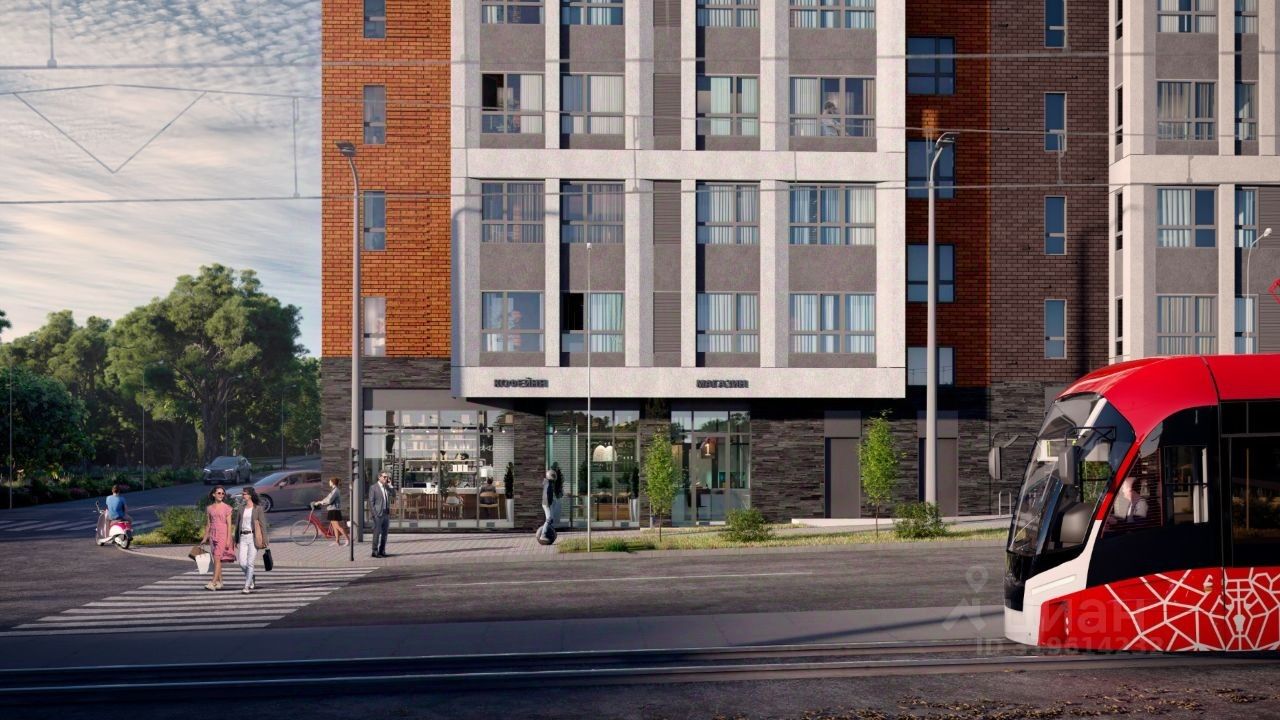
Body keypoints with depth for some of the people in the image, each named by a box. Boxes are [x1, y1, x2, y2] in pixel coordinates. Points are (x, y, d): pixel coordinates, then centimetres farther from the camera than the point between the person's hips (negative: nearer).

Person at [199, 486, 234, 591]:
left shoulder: (227, 508, -2)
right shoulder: (209, 508, 8)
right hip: (213, 535, 5)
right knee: (217, 559, 9)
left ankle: (213, 583, -19)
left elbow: (229, 524, -4)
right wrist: (205, 538, 13)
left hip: (223, 535, -4)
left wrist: (228, 539, -9)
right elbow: (208, 524, 14)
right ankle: (220, 582, 16)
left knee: (217, 558, -14)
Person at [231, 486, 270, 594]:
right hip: (243, 537, 4)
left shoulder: (258, 508, -2)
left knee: (250, 563, -6)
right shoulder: (240, 508, 10)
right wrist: (236, 540, 13)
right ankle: (251, 578, 26)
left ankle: (247, 587, 0)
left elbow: (263, 524, -3)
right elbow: (237, 524, 15)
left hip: (253, 537, -4)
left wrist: (264, 540, -7)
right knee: (242, 563, -2)